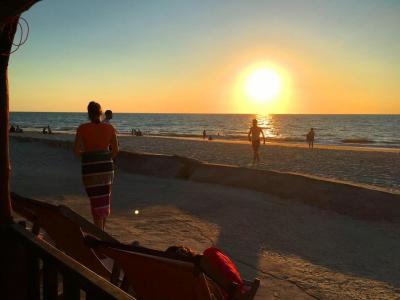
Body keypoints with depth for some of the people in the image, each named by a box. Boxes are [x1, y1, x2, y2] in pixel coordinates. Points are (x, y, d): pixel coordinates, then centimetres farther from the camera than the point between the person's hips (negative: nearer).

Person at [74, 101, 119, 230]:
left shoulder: (82, 128, -7)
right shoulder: (109, 128, 0)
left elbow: (76, 150, -8)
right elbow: (116, 150, 2)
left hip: (90, 168, -2)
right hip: (107, 167, 3)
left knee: (96, 200, 5)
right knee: (105, 198, 19)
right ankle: (101, 230, 30)